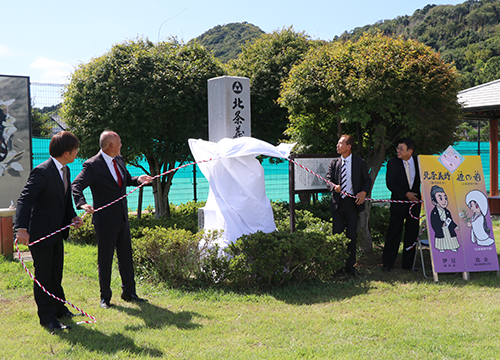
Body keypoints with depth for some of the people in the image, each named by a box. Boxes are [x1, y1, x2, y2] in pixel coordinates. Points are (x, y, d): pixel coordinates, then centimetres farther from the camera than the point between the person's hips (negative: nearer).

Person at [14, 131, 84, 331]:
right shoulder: (42, 172, -23)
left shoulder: (65, 171, 5)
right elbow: (24, 200, -29)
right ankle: (47, 318, 12)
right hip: (40, 233, -9)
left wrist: (72, 216, -2)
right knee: (43, 275, 1)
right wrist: (22, 228, -40)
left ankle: (59, 309, 35)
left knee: (56, 273, 20)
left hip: (57, 232, 9)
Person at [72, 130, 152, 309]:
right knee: (105, 259, 4)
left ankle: (129, 292, 27)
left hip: (122, 218, 7)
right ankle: (105, 297, 17)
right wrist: (82, 203, -40)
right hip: (105, 221, -7)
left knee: (126, 256, 14)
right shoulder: (92, 165, -14)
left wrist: (138, 179, 2)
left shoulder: (119, 160, 9)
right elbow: (76, 186, -21)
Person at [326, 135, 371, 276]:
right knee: (337, 234, 3)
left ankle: (350, 265, 13)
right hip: (337, 202, 2)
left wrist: (364, 192, -11)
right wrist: (334, 186, -16)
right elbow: (328, 179, 7)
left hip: (353, 202, -1)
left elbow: (367, 180, 8)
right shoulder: (334, 163, 9)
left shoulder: (360, 162, 3)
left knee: (352, 235, 3)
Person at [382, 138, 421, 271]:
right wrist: (406, 194, -14)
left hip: (415, 201, 2)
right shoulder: (392, 163, -1)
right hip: (399, 202, -2)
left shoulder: (419, 162, 5)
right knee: (394, 232, -2)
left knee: (412, 233, 6)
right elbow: (390, 184, -6)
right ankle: (387, 263, 7)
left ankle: (408, 264, 16)